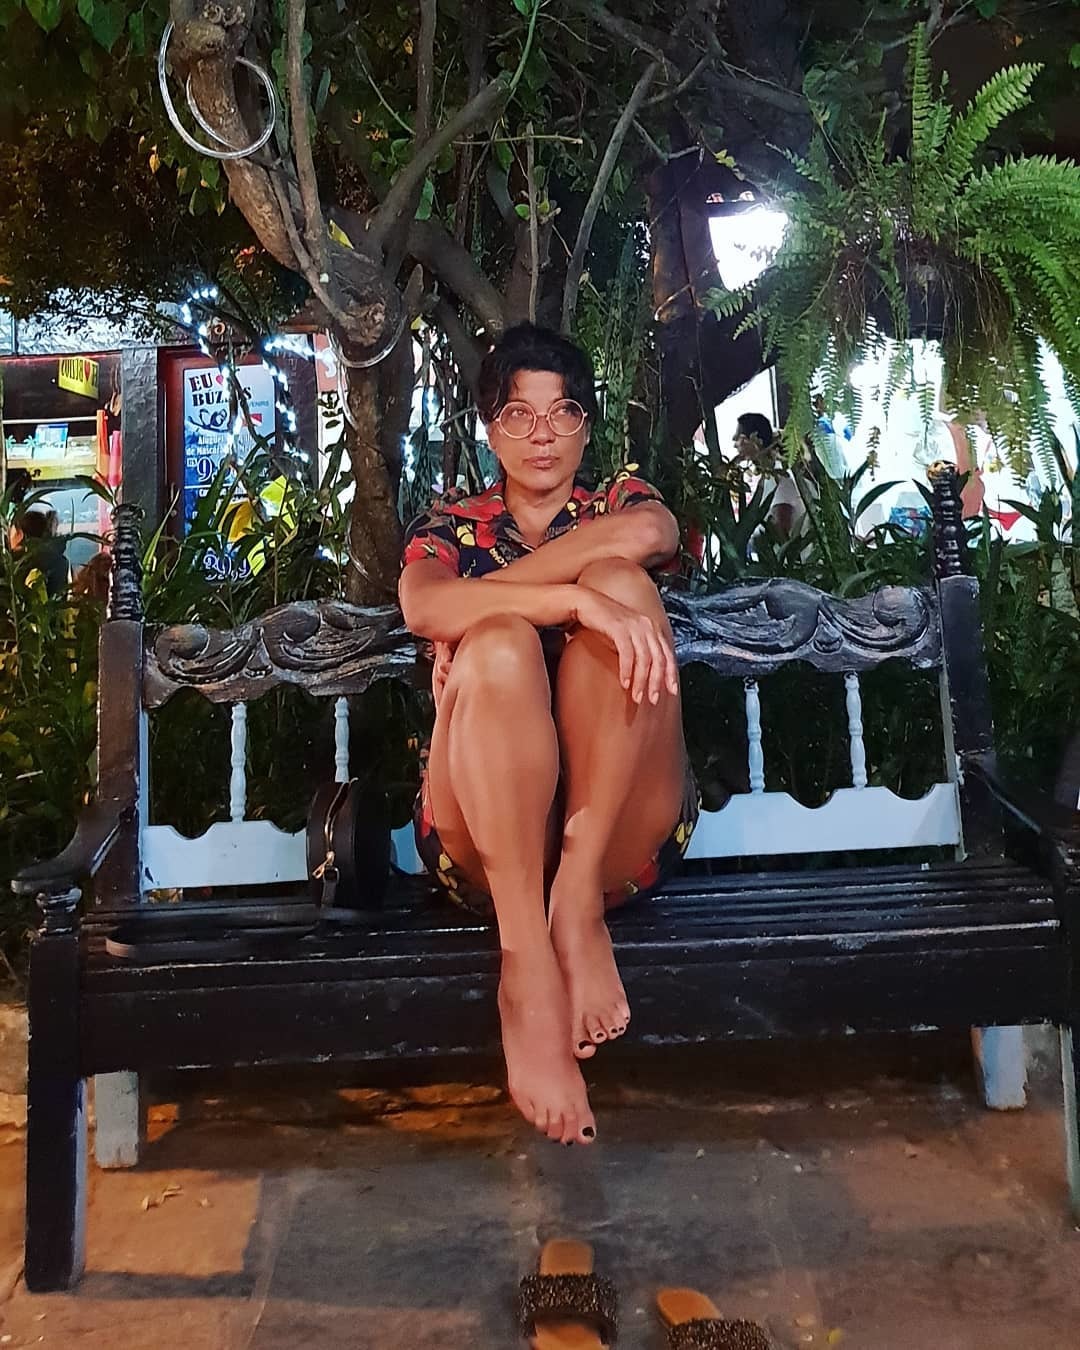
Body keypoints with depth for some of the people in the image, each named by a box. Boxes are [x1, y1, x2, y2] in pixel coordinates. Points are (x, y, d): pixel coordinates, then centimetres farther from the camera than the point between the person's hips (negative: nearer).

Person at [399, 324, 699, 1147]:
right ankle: (528, 969, -37)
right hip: (487, 839, 0)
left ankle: (580, 897, -25)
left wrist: (475, 600, -12)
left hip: (625, 831, 1)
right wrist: (575, 598, -26)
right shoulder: (452, 524, 16)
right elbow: (421, 606, -11)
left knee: (618, 580, -19)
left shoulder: (621, 501, 18)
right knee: (499, 642, -29)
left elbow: (650, 533, -11)